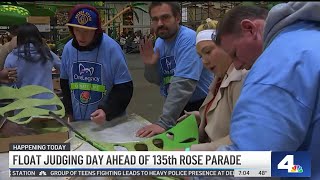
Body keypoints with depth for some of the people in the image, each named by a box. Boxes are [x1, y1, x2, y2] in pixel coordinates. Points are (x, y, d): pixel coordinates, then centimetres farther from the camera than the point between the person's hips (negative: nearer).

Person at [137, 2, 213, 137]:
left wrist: (164, 122, -33)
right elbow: (157, 81, 9)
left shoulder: (189, 39, -21)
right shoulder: (159, 42, 3)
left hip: (200, 106, -6)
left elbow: (183, 84, -30)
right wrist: (150, 65, -13)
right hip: (175, 106, 6)